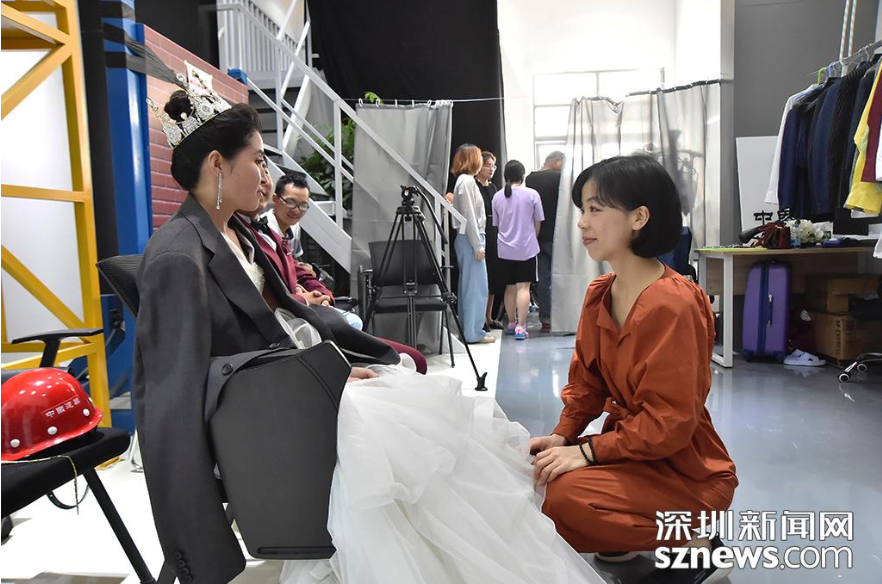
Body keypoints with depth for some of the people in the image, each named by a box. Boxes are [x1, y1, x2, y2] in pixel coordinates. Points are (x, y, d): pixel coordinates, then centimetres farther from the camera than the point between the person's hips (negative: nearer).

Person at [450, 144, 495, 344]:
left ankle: (467, 330, 19)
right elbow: (469, 216, -18)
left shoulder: (466, 180, 17)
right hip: (470, 239, -10)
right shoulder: (467, 181, -12)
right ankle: (474, 332, -1)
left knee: (468, 286, 12)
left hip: (468, 239, 10)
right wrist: (478, 245, -17)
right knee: (477, 287, -6)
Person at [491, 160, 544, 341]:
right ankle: (520, 326, -8)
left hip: (505, 249, 3)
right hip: (526, 248, -3)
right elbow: (538, 223, 1)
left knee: (510, 287, 13)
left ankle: (511, 323, 25)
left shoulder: (497, 197, 1)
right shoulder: (532, 194, -7)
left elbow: (496, 224, 10)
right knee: (523, 287, -3)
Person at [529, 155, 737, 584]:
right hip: (627, 446, 8)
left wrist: (587, 451, -25)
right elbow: (586, 379, 6)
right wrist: (562, 436, -9)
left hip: (684, 469, -7)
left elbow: (670, 421, -24)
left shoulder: (672, 304, -25)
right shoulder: (599, 294, 0)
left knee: (565, 496, -25)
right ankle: (627, 540, 13)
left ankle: (692, 544, -2)